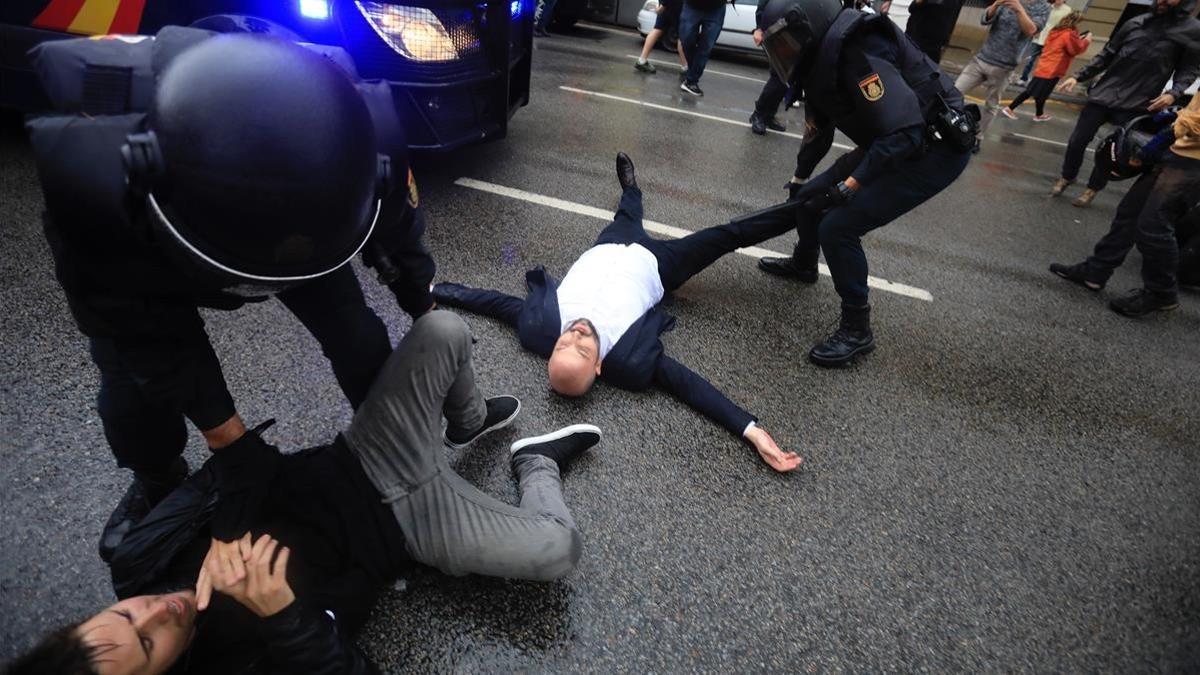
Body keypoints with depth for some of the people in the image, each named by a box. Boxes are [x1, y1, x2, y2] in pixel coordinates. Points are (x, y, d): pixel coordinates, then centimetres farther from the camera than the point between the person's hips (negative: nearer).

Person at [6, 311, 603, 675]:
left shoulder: (139, 563, -7)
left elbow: (246, 462, -7)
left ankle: (470, 421, 20)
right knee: (559, 551, -23)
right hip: (402, 524, -4)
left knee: (442, 330, -15)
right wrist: (280, 614, -39)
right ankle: (537, 465, 13)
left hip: (349, 466, 4)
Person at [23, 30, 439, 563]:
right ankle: (157, 484, 32)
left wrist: (425, 310, 2)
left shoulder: (366, 137, -39)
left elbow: (396, 229, -15)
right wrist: (216, 422, -15)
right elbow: (140, 328, -24)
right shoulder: (93, 178, -43)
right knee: (134, 375, -4)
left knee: (355, 337, -4)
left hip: (300, 221, 1)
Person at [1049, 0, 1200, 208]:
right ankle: (1067, 177, 27)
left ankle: (1093, 188, 23)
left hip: (1136, 105, -2)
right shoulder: (1135, 23, 5)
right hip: (1104, 94, 2)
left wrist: (1174, 93, -14)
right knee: (1077, 140, 3)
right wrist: (1078, 77, 2)